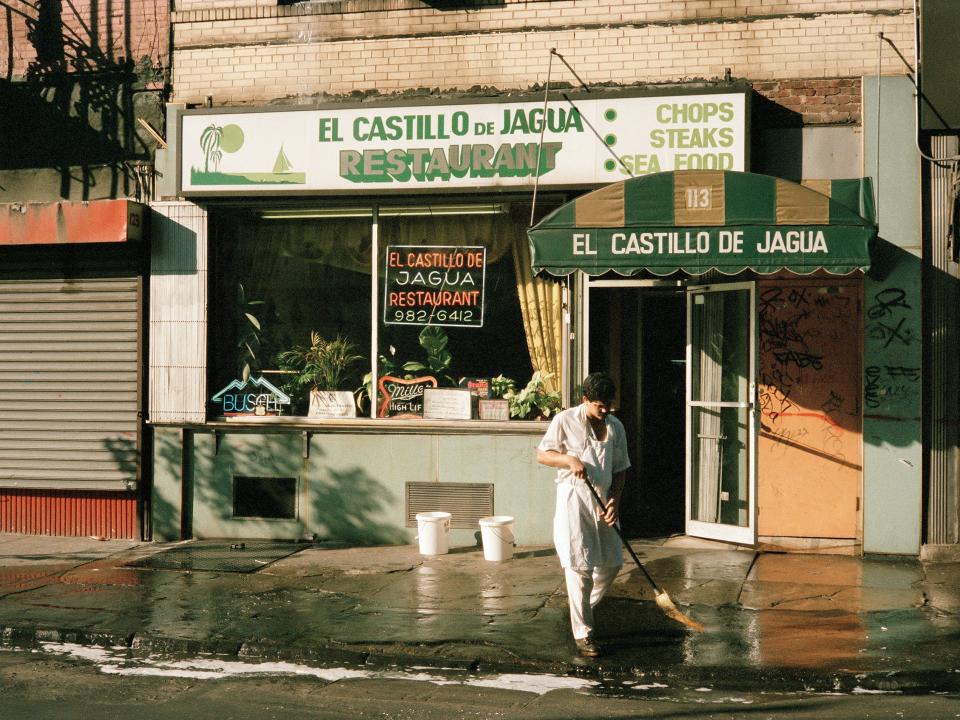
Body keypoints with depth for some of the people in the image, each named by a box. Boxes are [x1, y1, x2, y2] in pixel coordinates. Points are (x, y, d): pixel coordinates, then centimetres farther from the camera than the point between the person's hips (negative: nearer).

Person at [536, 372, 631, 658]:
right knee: (580, 566, -9)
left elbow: (620, 469, 12)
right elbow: (542, 454, 0)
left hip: (603, 500, 6)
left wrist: (614, 501, -2)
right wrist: (569, 459, -19)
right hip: (574, 498, -6)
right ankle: (582, 633, -4)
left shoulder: (615, 427, 7)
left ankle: (583, 608, 34)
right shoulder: (565, 421, -6)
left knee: (612, 563, 10)